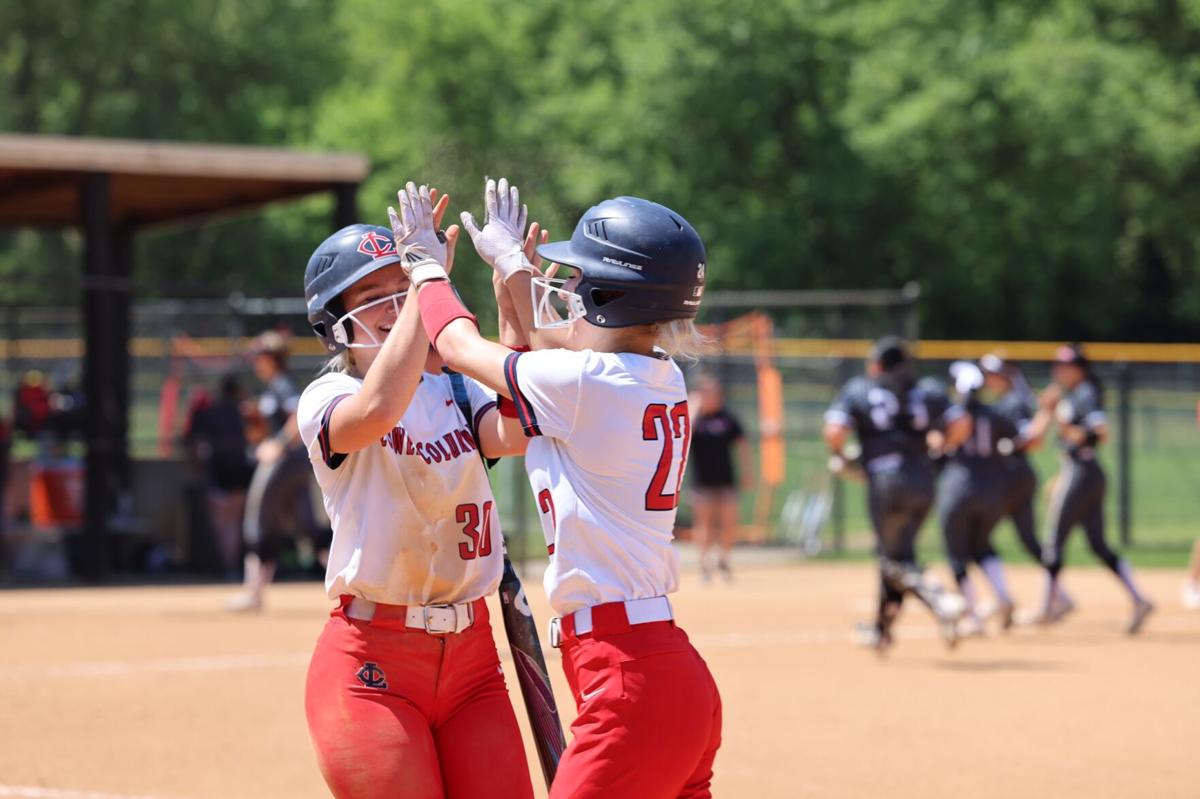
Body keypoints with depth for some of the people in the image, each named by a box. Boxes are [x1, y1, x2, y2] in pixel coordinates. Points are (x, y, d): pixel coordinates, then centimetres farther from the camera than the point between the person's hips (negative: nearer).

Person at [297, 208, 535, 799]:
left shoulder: (456, 390, 11)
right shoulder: (326, 399, -5)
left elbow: (513, 435, -12)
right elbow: (379, 408, -30)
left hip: (472, 657, 5)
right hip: (373, 665, -5)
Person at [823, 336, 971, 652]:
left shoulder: (857, 391, 3)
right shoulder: (928, 391, 12)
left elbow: (834, 432, -9)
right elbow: (961, 425, 2)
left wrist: (839, 454, 11)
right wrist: (941, 442, 21)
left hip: (885, 481, -5)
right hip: (924, 480, 5)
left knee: (896, 560, 1)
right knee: (896, 552, 21)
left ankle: (937, 599, -26)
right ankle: (881, 629, 30)